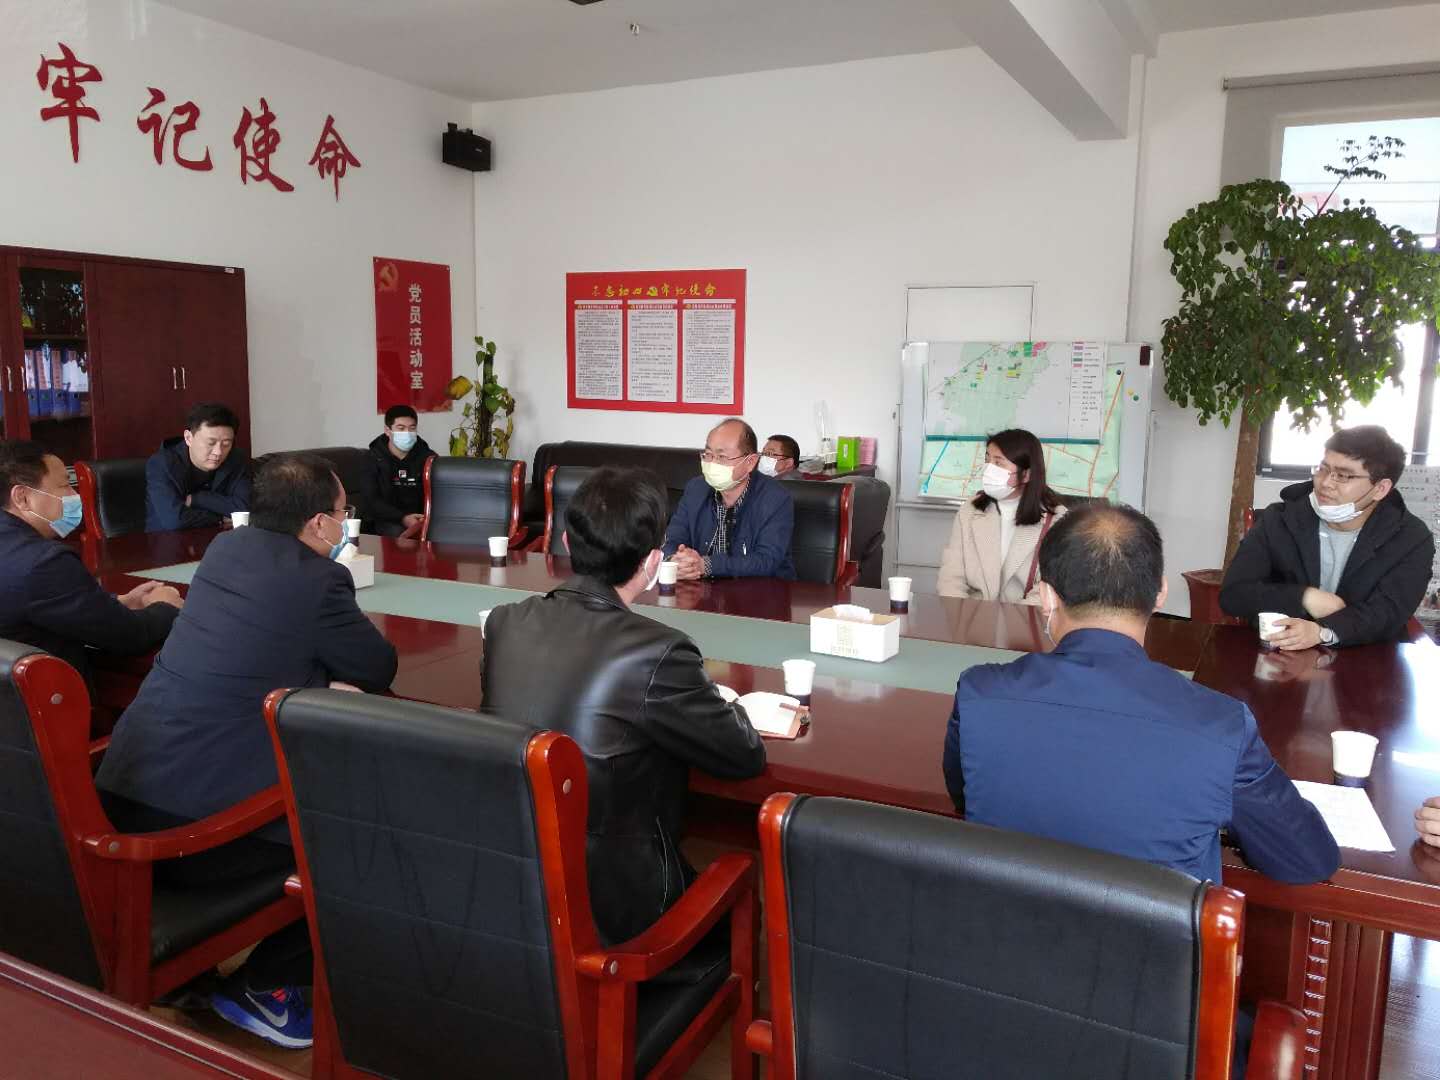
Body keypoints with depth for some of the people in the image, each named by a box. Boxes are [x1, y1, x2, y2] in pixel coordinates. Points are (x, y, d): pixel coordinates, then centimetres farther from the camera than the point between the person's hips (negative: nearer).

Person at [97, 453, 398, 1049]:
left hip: (122, 794, 9)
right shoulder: (318, 579, -14)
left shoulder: (224, 548, 9)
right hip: (192, 821, -8)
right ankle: (259, 984, 12)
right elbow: (378, 669, -1)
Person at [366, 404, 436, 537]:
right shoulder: (372, 459, -1)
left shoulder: (428, 457, 5)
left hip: (422, 519, 2)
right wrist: (402, 518, -24)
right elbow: (372, 502, -8)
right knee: (397, 532, -33)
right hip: (389, 521, -2)